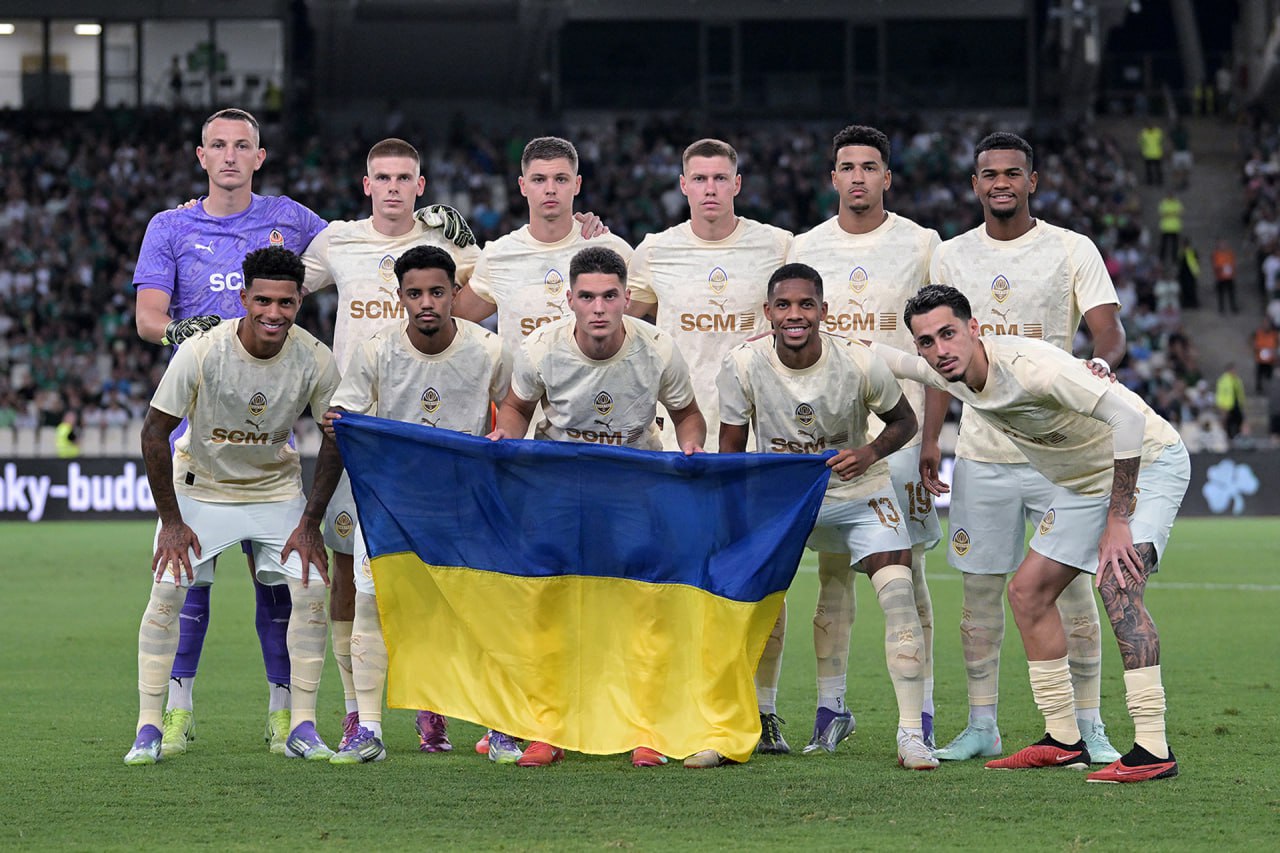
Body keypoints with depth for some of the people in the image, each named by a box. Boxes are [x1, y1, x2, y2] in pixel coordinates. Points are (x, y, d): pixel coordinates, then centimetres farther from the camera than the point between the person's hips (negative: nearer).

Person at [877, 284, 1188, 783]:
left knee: (1116, 583, -27)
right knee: (1028, 591, 7)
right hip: (1084, 481, 9)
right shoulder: (948, 374, -7)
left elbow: (1128, 416, -36)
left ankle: (1153, 750, -31)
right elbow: (884, 358, 17)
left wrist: (1117, 521, -33)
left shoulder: (1030, 367, -33)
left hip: (1148, 461, -9)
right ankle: (1063, 741, 13)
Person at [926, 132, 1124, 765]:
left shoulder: (1072, 250, 1)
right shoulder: (951, 256, 9)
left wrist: (1100, 362, -30)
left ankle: (1088, 726, 3)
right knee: (980, 589, 4)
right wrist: (928, 439, 4)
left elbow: (1110, 332, -6)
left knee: (1071, 585, -4)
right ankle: (981, 726, 11)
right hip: (981, 451, 3)